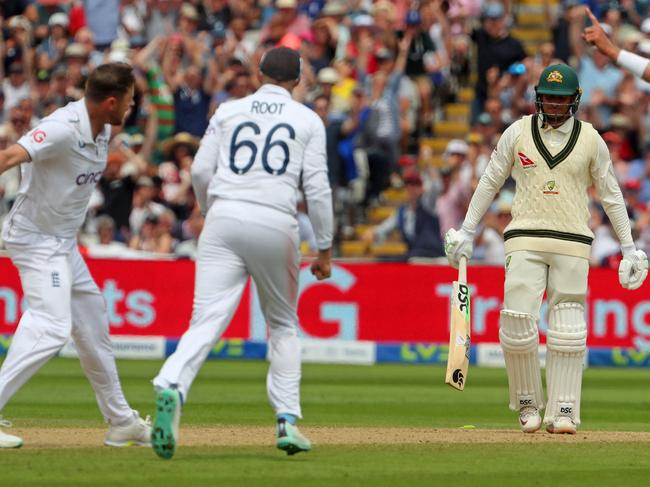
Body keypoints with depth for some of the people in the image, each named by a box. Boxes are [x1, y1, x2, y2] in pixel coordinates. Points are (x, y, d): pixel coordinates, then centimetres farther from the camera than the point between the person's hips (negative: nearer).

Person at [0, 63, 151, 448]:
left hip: (63, 242, 10)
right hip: (36, 238, -10)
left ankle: (121, 421, 32)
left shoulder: (103, 129, 3)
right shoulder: (64, 128, -25)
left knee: (91, 323, 18)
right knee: (52, 325, -23)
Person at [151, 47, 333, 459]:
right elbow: (317, 187, 3)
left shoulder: (229, 111, 13)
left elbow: (201, 170, 7)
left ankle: (171, 387, -37)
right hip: (277, 224, 0)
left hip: (225, 216, 0)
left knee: (208, 319, -10)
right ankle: (288, 420, 11)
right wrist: (325, 249, 8)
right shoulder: (308, 120, 10)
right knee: (283, 324, 18)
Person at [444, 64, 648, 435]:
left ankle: (563, 411, 0)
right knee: (517, 321, -10)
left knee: (568, 329, -4)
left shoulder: (590, 139, 5)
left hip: (573, 243, 0)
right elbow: (490, 182, 11)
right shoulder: (518, 133, 5)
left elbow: (611, 194, 10)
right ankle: (527, 404, 7)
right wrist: (466, 232, 9)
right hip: (525, 239, 0)